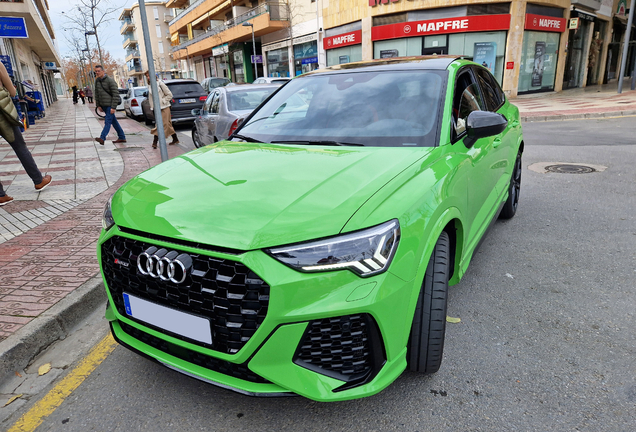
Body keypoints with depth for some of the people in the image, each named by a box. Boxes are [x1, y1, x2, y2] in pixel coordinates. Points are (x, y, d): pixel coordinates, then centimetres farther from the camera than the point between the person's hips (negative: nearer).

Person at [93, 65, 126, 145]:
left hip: (110, 105, -8)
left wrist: (113, 107, -20)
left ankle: (102, 138, -22)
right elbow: (96, 94, 18)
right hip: (103, 105, 8)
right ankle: (122, 137, 18)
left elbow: (116, 94, -16)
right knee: (114, 121, 11)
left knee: (108, 122, -13)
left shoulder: (110, 81, -12)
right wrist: (98, 105, 11)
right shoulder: (97, 81, 10)